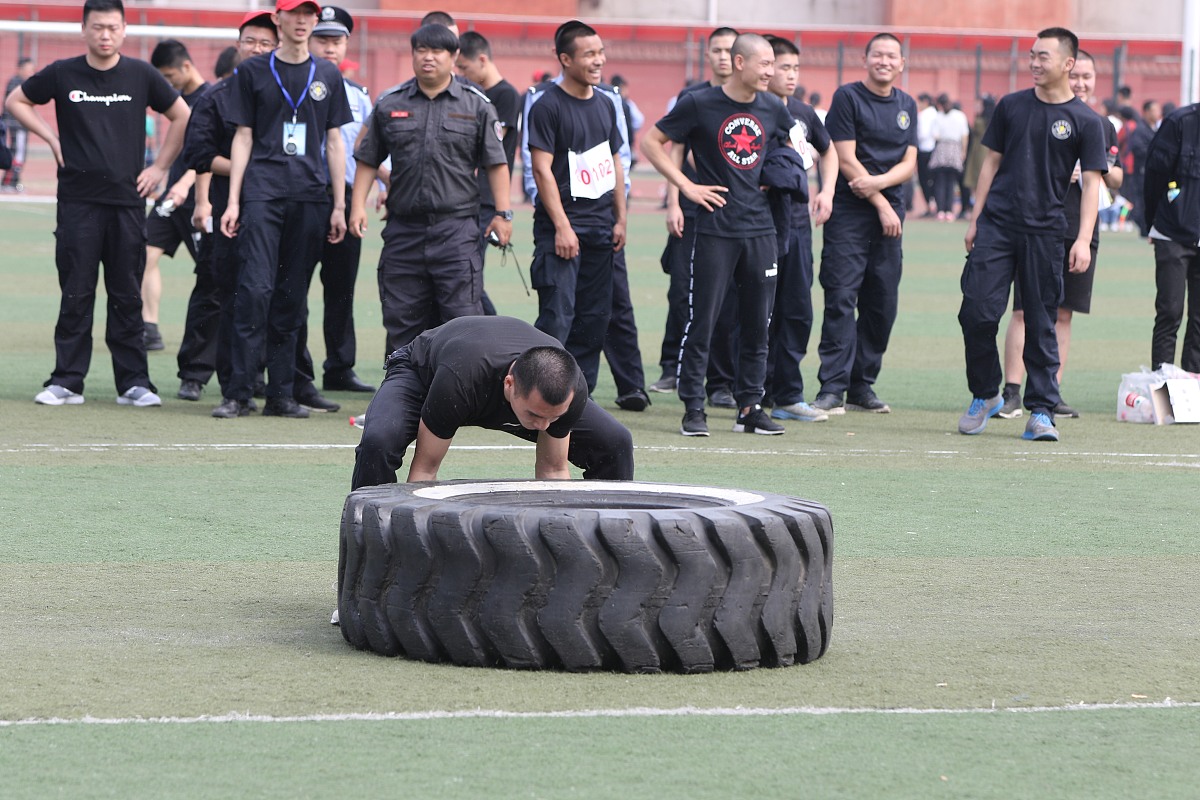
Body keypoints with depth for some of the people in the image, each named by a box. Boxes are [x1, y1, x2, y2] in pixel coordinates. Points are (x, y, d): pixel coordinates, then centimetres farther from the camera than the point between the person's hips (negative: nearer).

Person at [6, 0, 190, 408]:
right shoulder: (62, 74, 3)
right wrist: (52, 139, 4)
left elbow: (183, 116, 14)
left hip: (128, 201, 1)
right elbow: (16, 101, 15)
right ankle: (66, 381, 3)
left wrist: (160, 167, 8)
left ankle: (133, 382, 7)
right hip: (78, 201, -1)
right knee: (76, 294, -1)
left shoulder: (141, 75, 5)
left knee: (127, 296, 3)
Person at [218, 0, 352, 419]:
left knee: (293, 297, 4)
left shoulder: (327, 75, 14)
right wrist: (233, 201, -1)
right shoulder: (252, 71, 8)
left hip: (310, 196, 3)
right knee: (255, 288, -13)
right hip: (262, 192, -3)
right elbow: (243, 138, 6)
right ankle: (239, 393, -13)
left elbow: (334, 141, 14)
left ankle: (282, 393, 9)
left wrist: (339, 206, 8)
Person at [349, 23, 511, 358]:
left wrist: (503, 213, -2)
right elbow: (368, 161, 13)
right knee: (401, 320, 6)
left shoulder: (476, 106, 6)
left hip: (456, 228, -3)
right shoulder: (390, 104, 11)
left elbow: (495, 164, 5)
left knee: (462, 316, -7)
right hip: (403, 227, 3)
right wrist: (358, 206, 2)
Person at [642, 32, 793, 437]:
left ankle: (750, 407, 14)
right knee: (702, 320, -3)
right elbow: (651, 142, -1)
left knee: (757, 323, 6)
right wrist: (686, 186, -7)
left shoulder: (773, 109, 8)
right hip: (715, 230, -5)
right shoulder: (700, 104, -6)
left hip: (761, 229, 5)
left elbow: (793, 144, 28)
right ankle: (693, 408, 2)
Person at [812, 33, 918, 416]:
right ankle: (832, 388, -13)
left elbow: (909, 164, 8)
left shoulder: (907, 106, 14)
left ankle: (862, 387, 11)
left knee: (882, 304, 4)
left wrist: (878, 182, -12)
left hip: (890, 213, 6)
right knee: (841, 300, -11)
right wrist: (881, 205, -9)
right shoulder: (848, 97, -3)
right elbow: (846, 159, -8)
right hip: (849, 212, -6)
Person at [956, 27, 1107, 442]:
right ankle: (985, 395, 13)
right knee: (976, 311, -5)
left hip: (1045, 232, -2)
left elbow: (1092, 182, -2)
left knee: (1042, 322, 1)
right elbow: (992, 162, 14)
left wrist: (1083, 239, -13)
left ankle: (1041, 411, 6)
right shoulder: (1011, 106, 9)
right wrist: (975, 220, 9)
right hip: (997, 223, 2)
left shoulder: (1085, 121, 0)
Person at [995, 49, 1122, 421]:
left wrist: (1105, 171, 0)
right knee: (1026, 311, -7)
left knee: (1063, 313, 8)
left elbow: (1116, 180, 23)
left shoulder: (1103, 127, 15)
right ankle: (1011, 393, -6)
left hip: (1082, 231, 5)